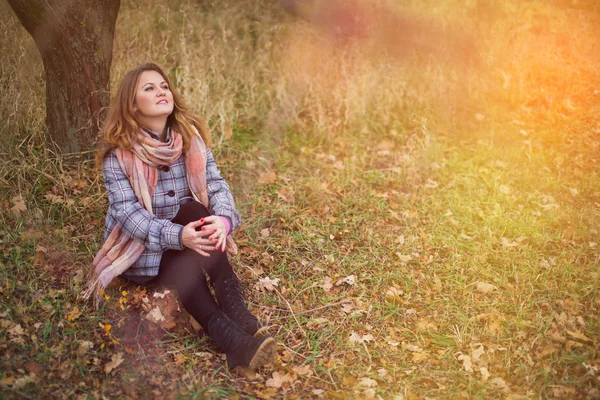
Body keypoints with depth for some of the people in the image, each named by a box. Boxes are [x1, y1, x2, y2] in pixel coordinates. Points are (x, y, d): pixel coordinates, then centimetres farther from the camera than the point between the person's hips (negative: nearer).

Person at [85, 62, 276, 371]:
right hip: (140, 250, -3)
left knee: (193, 210, -30)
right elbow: (127, 212, -22)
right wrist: (178, 236, -39)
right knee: (182, 267, -34)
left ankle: (237, 315, -39)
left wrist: (223, 219, -35)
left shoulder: (191, 137, -3)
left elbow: (216, 185, -11)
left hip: (187, 241, 3)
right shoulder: (118, 153, -14)